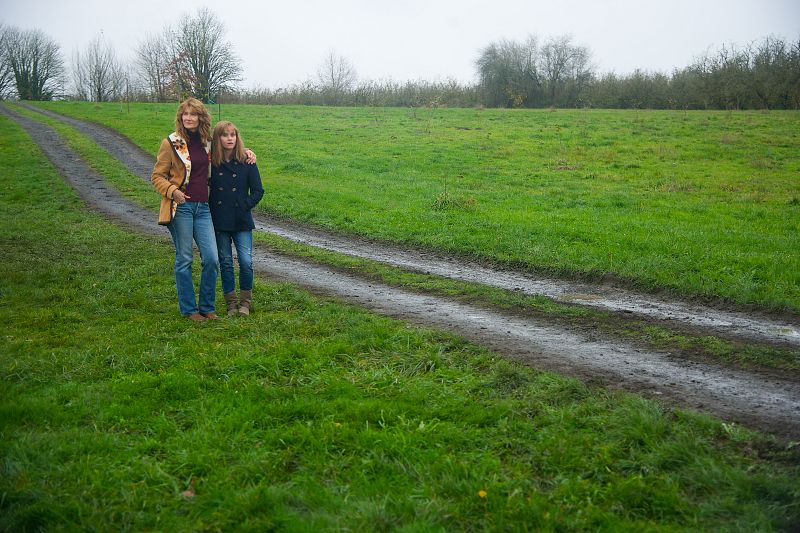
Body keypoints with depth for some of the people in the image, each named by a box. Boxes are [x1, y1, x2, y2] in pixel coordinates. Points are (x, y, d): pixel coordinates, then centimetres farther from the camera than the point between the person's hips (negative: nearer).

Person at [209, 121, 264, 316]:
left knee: (246, 262, -7)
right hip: (219, 221, 1)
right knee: (225, 263, 7)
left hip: (242, 221, -1)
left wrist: (245, 205, -7)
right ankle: (231, 303, 18)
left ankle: (245, 302, 11)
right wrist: (212, 208, -4)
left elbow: (258, 191, 3)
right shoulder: (210, 163, -1)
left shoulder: (246, 162, -1)